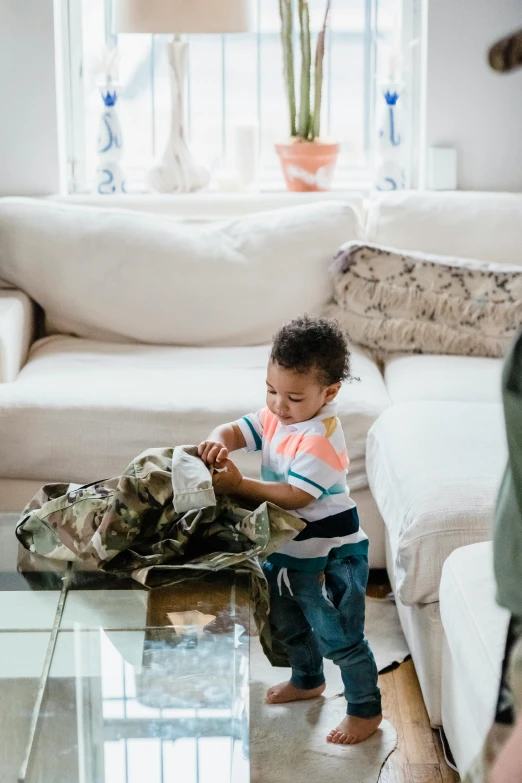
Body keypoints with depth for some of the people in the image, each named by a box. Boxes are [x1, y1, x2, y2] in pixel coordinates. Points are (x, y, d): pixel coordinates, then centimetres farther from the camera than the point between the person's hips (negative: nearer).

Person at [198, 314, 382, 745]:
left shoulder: (321, 439, -28)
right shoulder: (275, 417, -3)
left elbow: (294, 495, -32)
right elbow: (236, 431, -7)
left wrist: (239, 485, -34)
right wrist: (218, 442, -31)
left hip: (330, 559, -9)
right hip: (286, 551, 9)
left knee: (339, 638, 3)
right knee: (287, 623, 28)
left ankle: (366, 709, 22)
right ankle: (307, 680, 53)